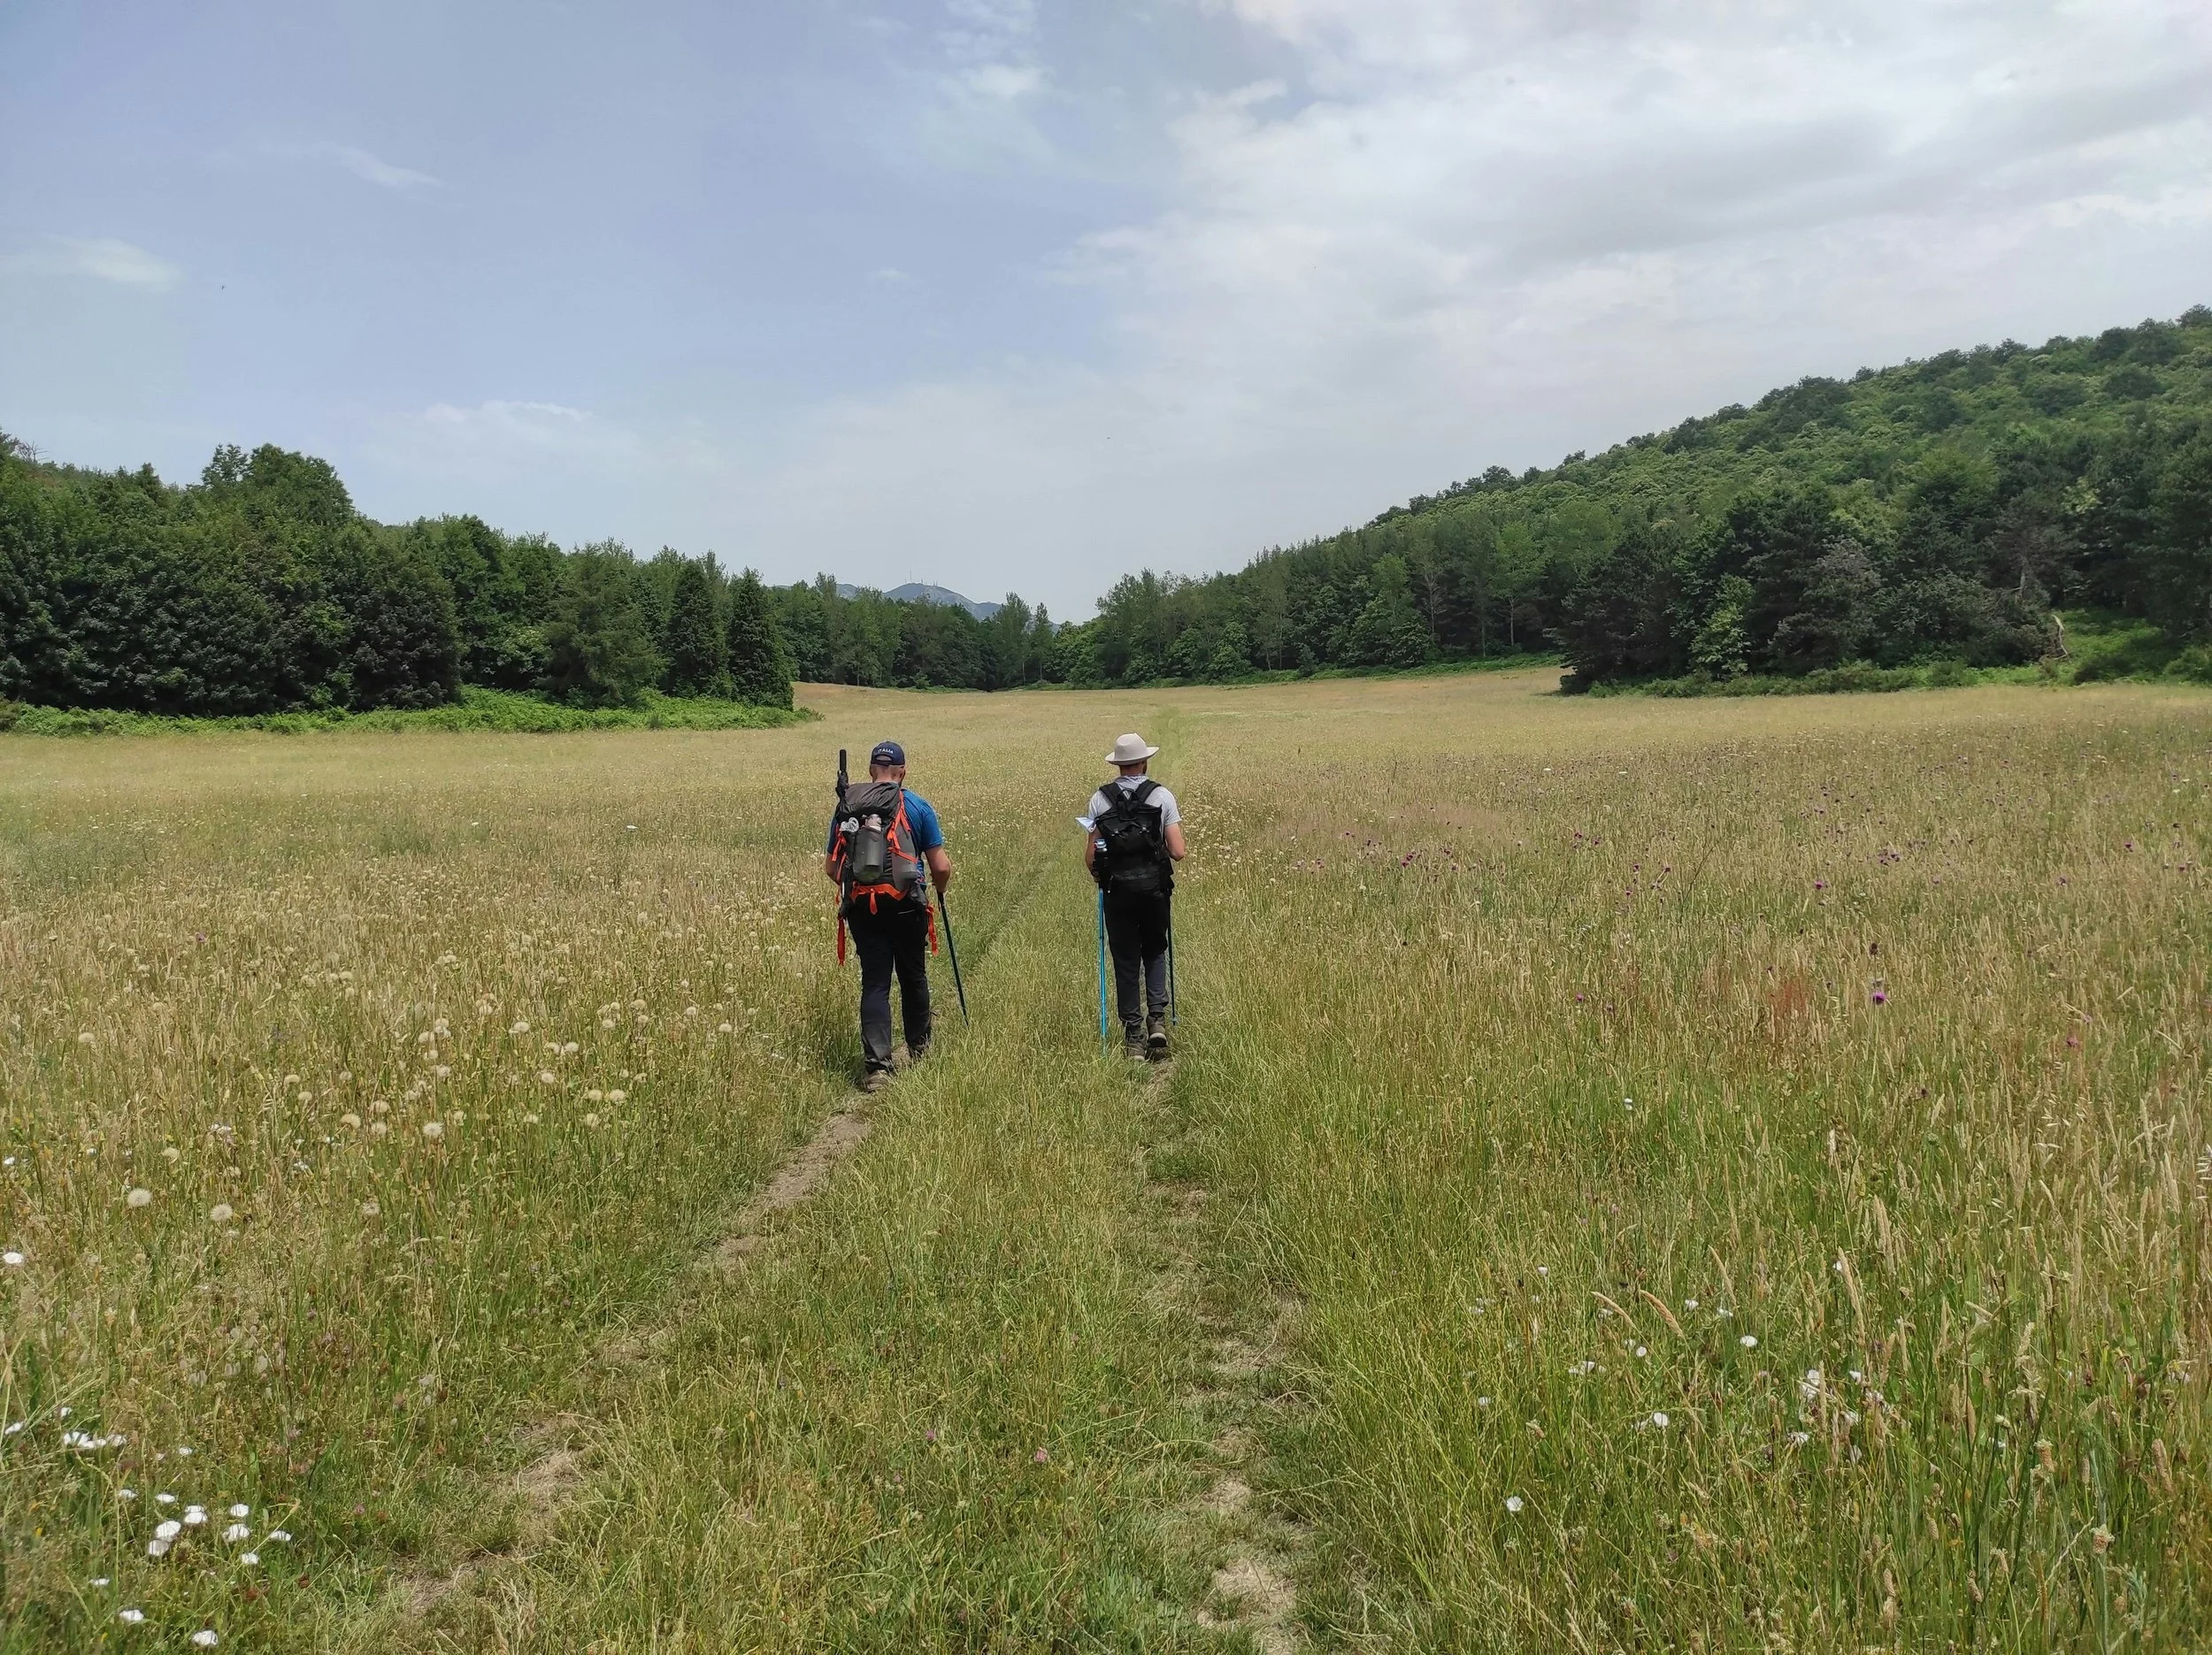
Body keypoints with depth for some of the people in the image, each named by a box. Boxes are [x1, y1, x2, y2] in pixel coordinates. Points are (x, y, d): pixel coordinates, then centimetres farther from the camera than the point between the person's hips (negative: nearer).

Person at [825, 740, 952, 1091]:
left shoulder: (847, 806, 6)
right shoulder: (918, 806, 0)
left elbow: (830, 866, 8)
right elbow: (941, 866, -2)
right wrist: (940, 889, 19)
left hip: (861, 905, 1)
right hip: (906, 904, -1)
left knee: (874, 983, 3)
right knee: (913, 976, 17)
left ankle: (876, 1065, -9)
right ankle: (918, 1049, 33)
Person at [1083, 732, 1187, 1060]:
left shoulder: (1100, 799, -1)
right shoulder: (1162, 796, -5)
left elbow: (1090, 857, -3)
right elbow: (1178, 852, -8)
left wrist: (1099, 876, 19)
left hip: (1117, 892, 0)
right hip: (1154, 889, 0)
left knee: (1125, 962, 10)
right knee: (1155, 953, 19)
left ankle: (1133, 1037, 11)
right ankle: (1157, 1019, 2)